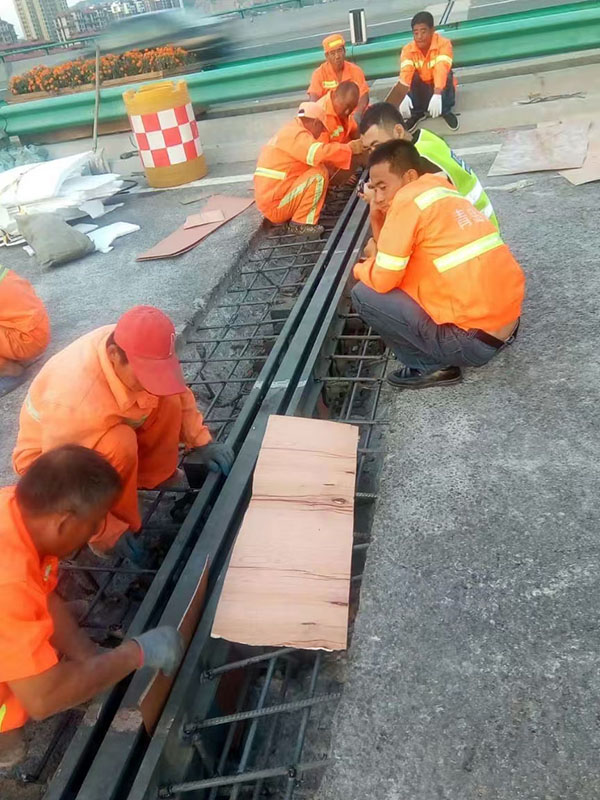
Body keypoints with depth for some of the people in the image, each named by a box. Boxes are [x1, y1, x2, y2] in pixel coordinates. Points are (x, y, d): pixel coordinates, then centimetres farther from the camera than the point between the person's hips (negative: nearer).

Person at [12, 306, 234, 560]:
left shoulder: (139, 352, -24)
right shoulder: (75, 401, -42)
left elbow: (178, 393, -4)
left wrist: (202, 441, -12)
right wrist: (108, 532, -25)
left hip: (104, 430, 6)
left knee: (168, 399, -16)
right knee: (119, 443, -36)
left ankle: (153, 476, 5)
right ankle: (109, 529, -12)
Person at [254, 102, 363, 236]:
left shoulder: (290, 132, 20)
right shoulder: (296, 135, -12)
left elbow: (317, 156, 26)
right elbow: (323, 153, -27)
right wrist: (350, 148, -12)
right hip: (275, 204, -10)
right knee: (319, 173, -14)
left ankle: (282, 218, 11)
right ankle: (301, 223, -12)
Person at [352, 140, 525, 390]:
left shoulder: (408, 199, -12)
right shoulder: (443, 192, 14)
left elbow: (382, 280, -13)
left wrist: (361, 268, 8)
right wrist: (379, 256, 12)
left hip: (476, 340, -9)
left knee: (364, 294, -6)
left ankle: (431, 367, 3)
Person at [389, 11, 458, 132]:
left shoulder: (444, 44, -22)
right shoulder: (408, 49, -16)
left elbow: (442, 69, -38)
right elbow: (405, 73, -32)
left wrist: (437, 95, -55)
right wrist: (405, 97, -52)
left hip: (440, 90, -2)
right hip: (421, 92, 2)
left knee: (447, 74, -31)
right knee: (413, 75, -26)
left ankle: (446, 111, -13)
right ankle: (416, 112, -8)